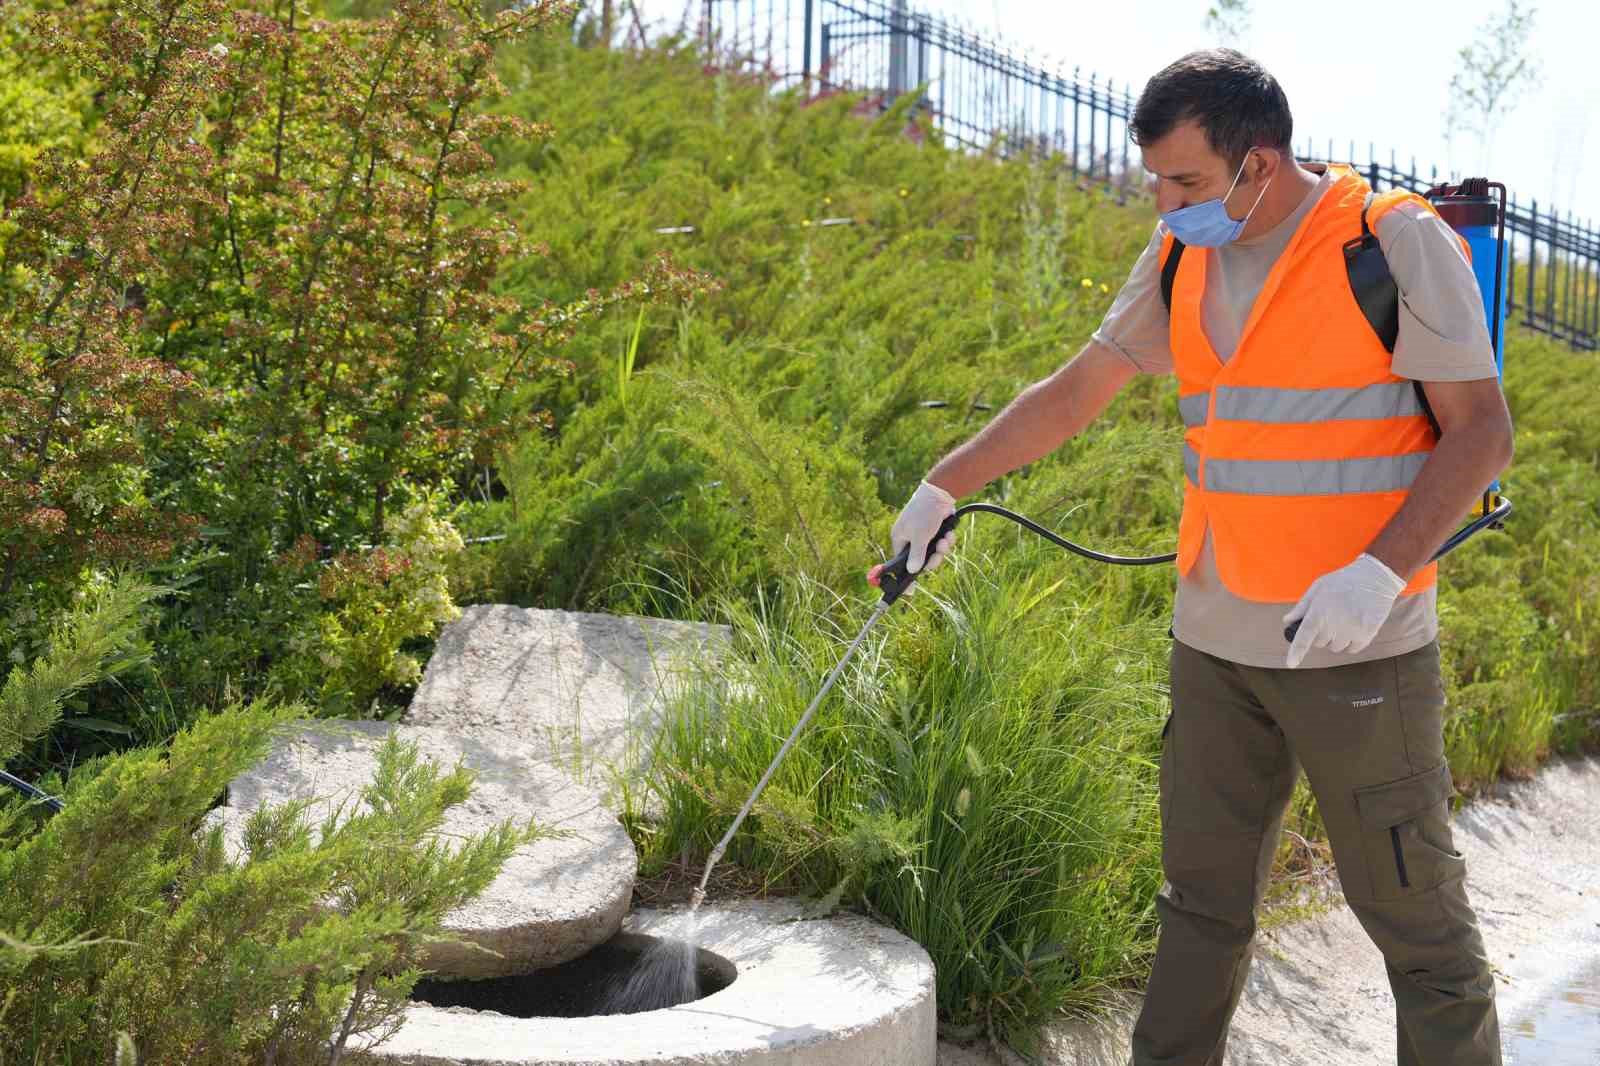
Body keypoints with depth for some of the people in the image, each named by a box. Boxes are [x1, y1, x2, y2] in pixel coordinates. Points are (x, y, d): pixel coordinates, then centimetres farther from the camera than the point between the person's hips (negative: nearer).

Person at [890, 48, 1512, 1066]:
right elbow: (1073, 394, 16)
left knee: (1415, 913, 2)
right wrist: (943, 485, 13)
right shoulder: (1183, 259, 7)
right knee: (1201, 900, 13)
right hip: (1217, 643, 6)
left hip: (1359, 650, -6)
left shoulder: (1398, 244, -11)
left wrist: (1380, 570, -24)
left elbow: (1482, 430, -12)